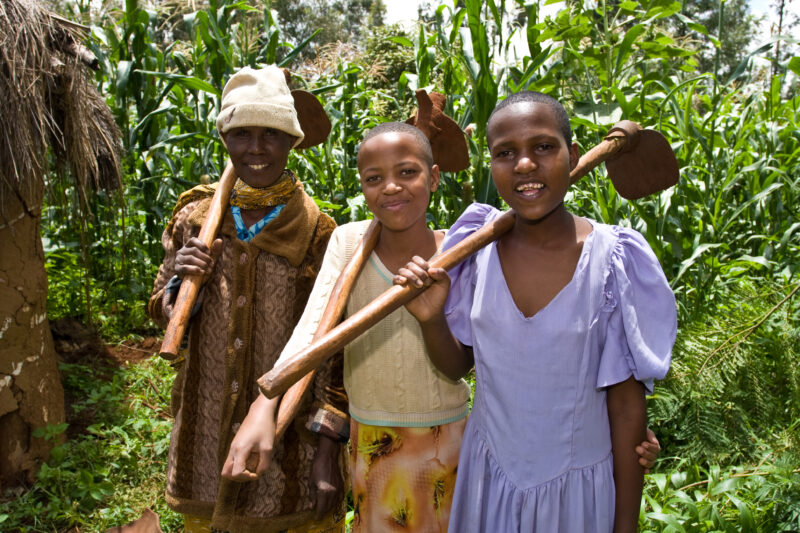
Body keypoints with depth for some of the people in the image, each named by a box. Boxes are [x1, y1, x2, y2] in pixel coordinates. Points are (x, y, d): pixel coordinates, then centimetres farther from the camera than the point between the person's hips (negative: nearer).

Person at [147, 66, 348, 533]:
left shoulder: (317, 233, -11)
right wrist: (181, 282, -14)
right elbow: (162, 314, 8)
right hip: (208, 431, 3)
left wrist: (328, 453, -11)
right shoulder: (196, 217, -2)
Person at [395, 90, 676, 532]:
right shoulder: (479, 248, -10)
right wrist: (431, 319, -20)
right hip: (488, 475, 3)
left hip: (578, 486, -2)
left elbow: (627, 406, -11)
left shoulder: (611, 261, -18)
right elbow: (457, 366, 0)